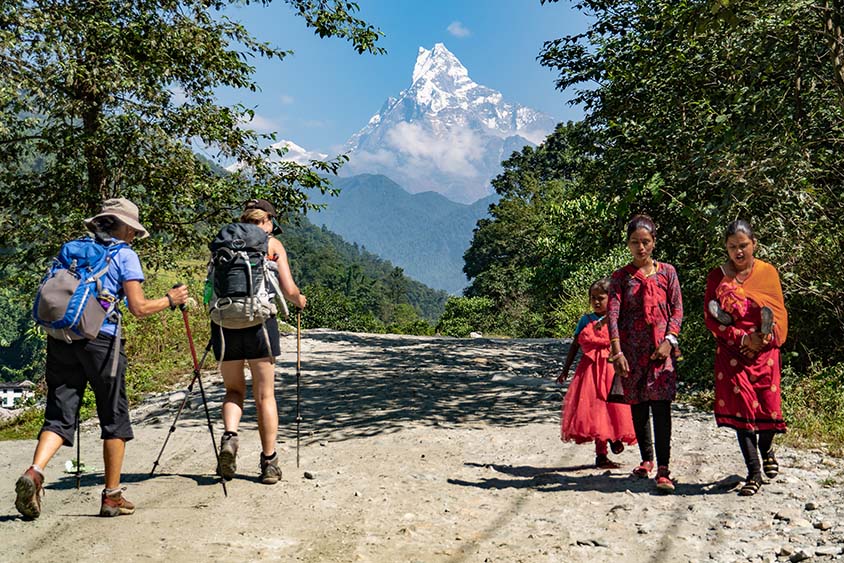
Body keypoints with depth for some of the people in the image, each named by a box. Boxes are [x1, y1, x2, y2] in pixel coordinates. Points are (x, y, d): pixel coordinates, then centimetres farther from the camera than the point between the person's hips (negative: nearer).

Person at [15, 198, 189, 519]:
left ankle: (34, 473, -17)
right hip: (100, 340, -5)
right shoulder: (124, 255, 2)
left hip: (60, 338, 5)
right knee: (114, 418, 9)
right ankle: (112, 496, 14)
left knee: (59, 415, 7)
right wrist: (171, 300, 10)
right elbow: (139, 308, -5)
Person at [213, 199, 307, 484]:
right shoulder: (272, 244, 5)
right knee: (264, 395, 9)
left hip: (224, 322, 2)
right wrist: (300, 301, 20)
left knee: (234, 389, 20)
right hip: (259, 321, -2)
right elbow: (289, 290, -1)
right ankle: (269, 463, 13)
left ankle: (229, 436, -6)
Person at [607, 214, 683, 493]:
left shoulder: (667, 272, 7)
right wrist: (617, 352, -15)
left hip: (661, 350, -1)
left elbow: (677, 309, 5)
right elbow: (613, 315, -5)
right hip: (631, 351, 1)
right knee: (638, 408, 10)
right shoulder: (620, 277, 4)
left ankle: (663, 470, -11)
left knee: (661, 407, -9)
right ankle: (646, 459, 27)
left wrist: (669, 341, -9)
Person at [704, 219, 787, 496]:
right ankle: (754, 473, 2)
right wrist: (743, 338, -12)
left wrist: (764, 339, -13)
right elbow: (710, 318, -2)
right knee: (741, 408, -6)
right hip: (732, 352, -1)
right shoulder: (717, 276, 2)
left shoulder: (768, 272, 4)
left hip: (764, 352, 1)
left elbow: (779, 313, 4)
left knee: (768, 407, 2)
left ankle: (766, 448, 36)